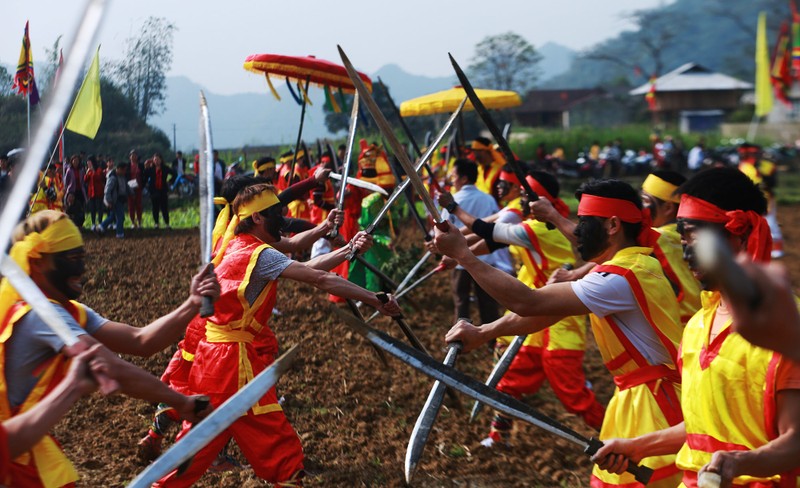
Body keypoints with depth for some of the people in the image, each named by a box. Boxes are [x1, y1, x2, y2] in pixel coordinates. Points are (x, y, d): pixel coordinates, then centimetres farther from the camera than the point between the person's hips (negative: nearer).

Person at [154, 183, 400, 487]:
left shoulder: (237, 246, 11)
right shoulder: (259, 254, -15)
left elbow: (305, 268, 10)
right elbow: (320, 279, -18)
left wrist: (348, 250, 4)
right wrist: (375, 300, -16)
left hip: (215, 355, 9)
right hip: (233, 359, -9)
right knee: (276, 442, -2)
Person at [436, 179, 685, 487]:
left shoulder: (622, 277, -22)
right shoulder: (630, 266, 9)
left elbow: (527, 303, -24)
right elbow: (547, 310, 6)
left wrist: (462, 254, -19)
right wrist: (483, 333, 1)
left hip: (654, 406, -9)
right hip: (635, 400, 9)